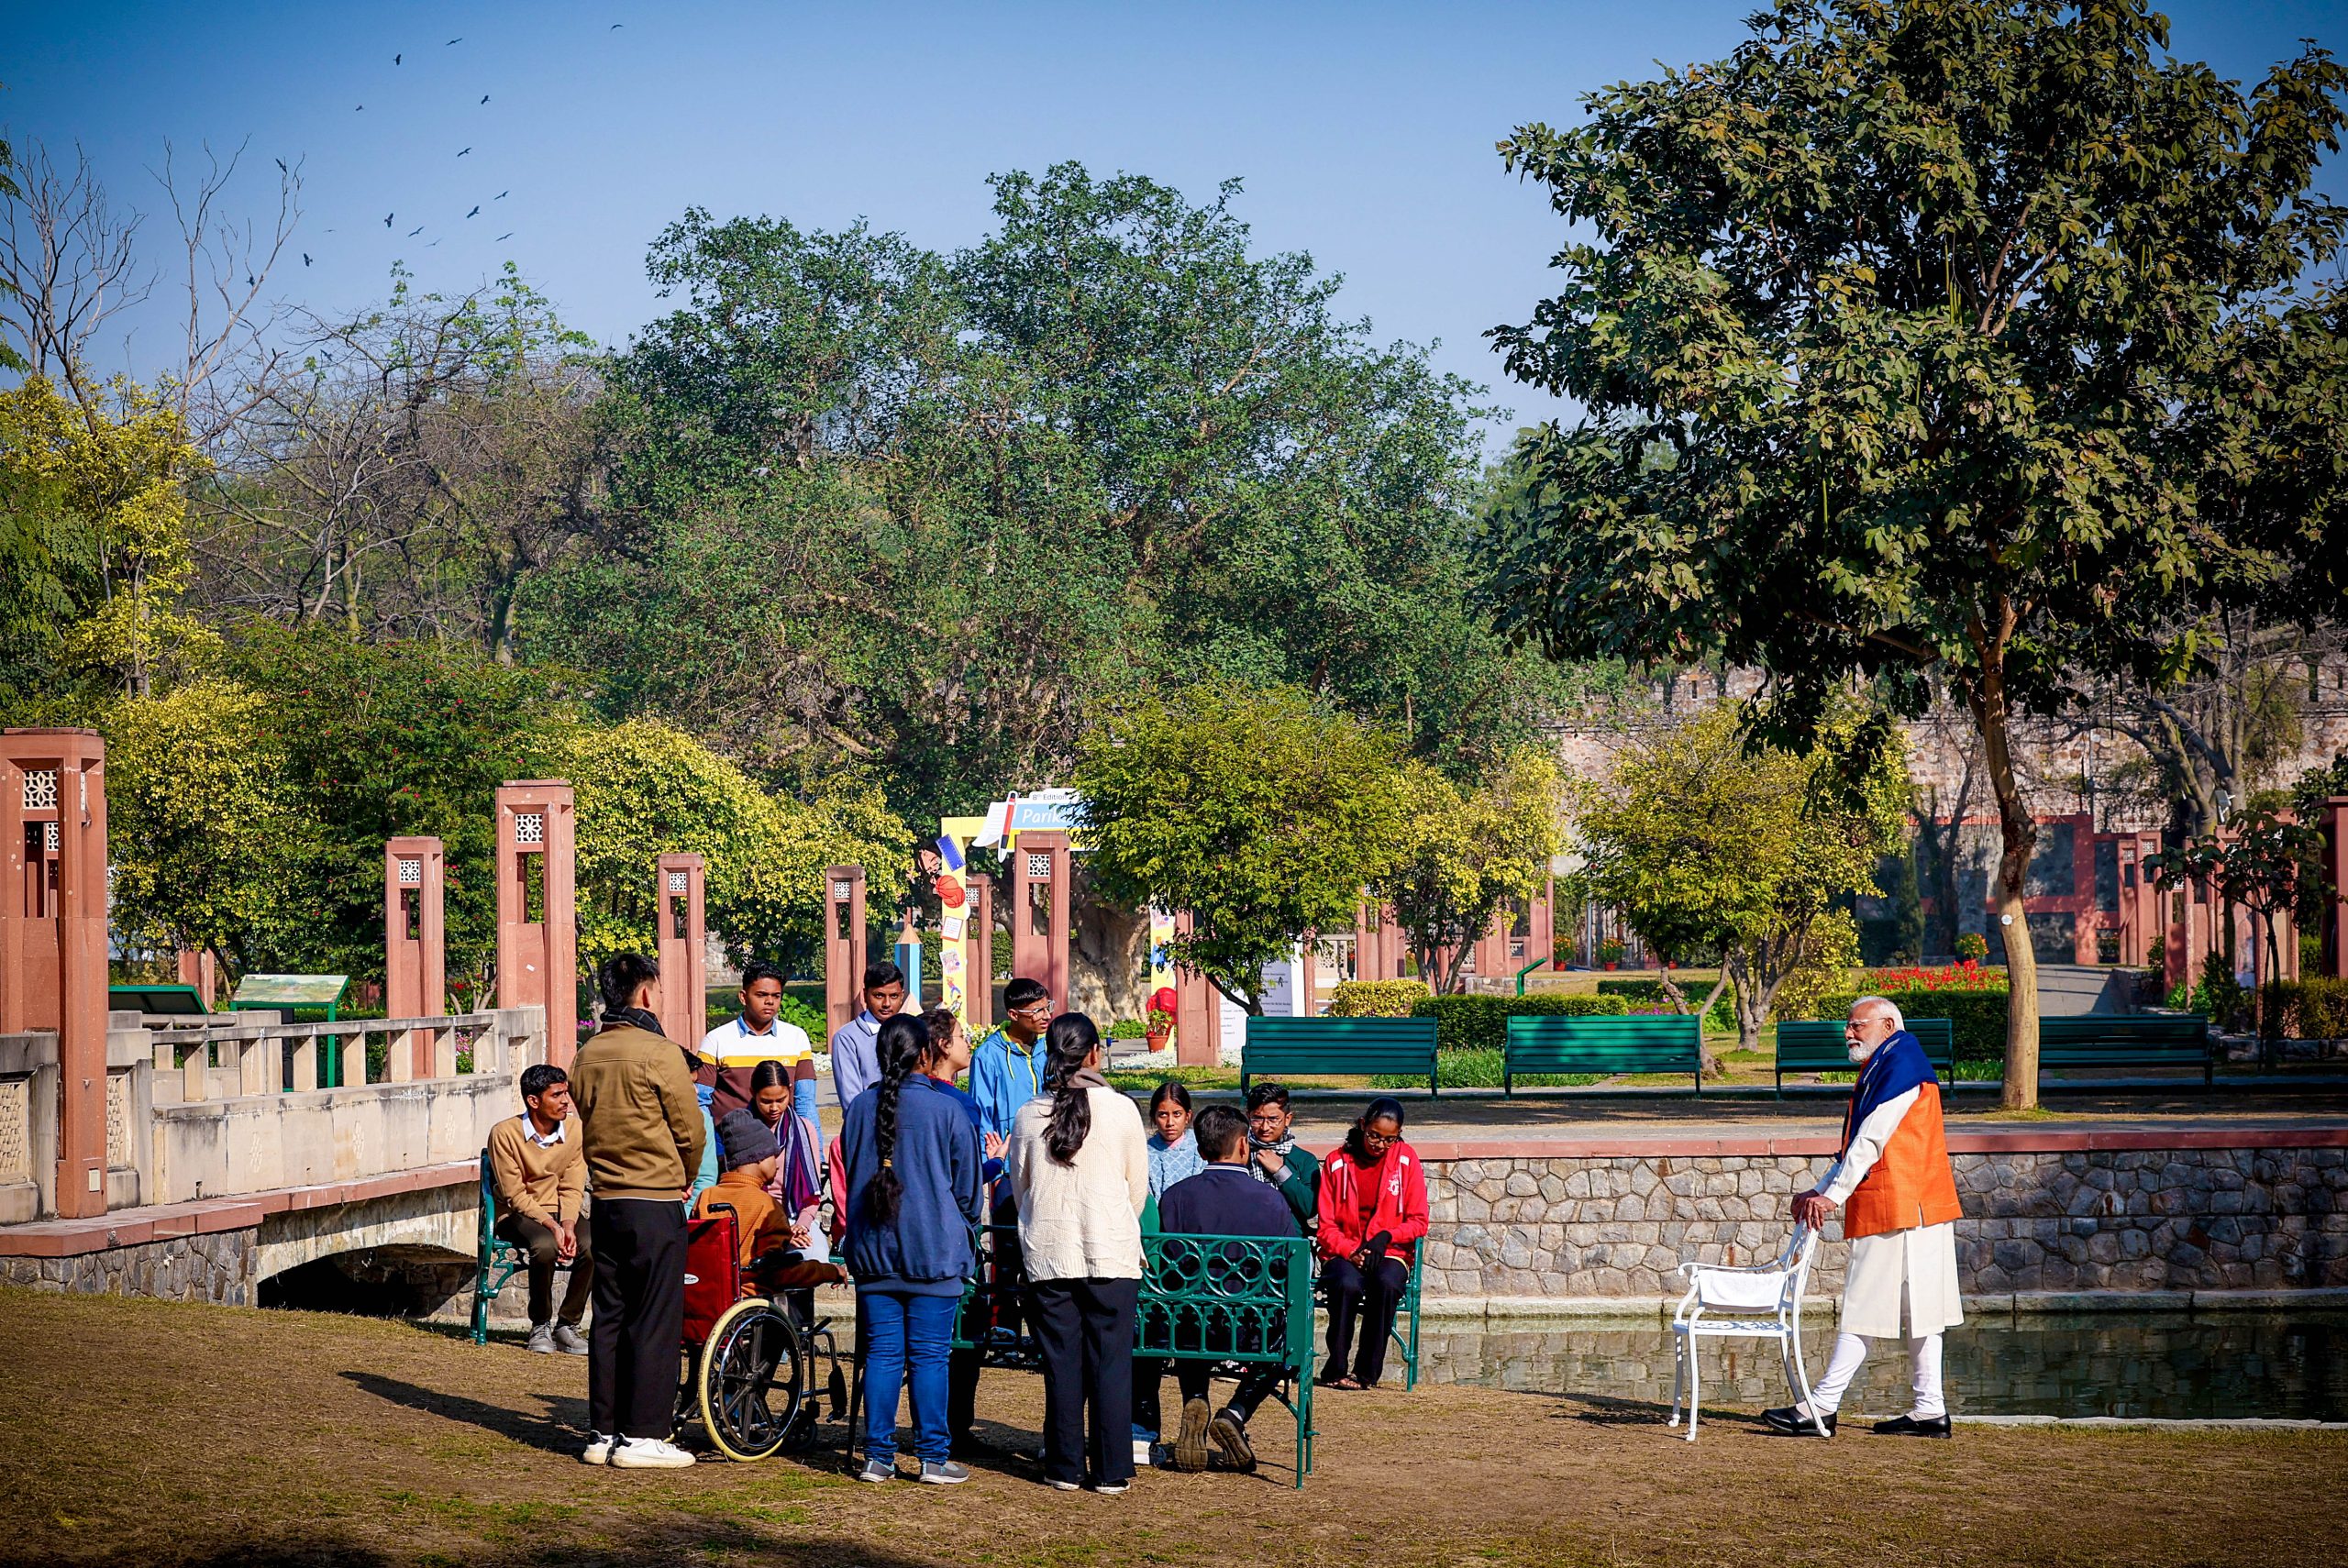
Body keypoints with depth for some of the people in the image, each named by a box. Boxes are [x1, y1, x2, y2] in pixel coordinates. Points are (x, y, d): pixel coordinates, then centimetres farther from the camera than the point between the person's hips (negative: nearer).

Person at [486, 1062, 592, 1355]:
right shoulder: (505, 1134, -13)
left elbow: (572, 1189, -1)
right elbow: (515, 1196, -13)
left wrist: (567, 1225, -20)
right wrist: (551, 1226, -25)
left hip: (561, 1211, 3)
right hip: (518, 1214, -3)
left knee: (592, 1246, -29)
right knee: (545, 1246, -36)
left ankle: (568, 1325, -12)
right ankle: (540, 1326, -14)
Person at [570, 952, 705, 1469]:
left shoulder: (587, 1056, 6)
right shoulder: (660, 1053, -13)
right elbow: (691, 1131, -6)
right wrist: (683, 1180, 12)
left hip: (606, 1199, 6)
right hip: (657, 1202, -6)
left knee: (608, 1317, 11)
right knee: (655, 1320, -1)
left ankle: (603, 1433, 14)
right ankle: (642, 1436, -1)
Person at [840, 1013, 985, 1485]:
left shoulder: (859, 1109, 2)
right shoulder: (948, 1110, -7)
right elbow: (967, 1187, 2)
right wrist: (962, 1227, 21)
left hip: (873, 1251, 3)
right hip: (933, 1252, -3)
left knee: (881, 1354, 6)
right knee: (929, 1356, 1)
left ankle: (878, 1456, 6)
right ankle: (932, 1457, 2)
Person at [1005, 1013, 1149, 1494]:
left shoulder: (1029, 1115, 0)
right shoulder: (1121, 1109, -4)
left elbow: (1019, 1188, 10)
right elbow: (1138, 1188, 5)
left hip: (1048, 1255, 2)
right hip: (1112, 1255, -2)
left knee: (1061, 1363, 7)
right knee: (1111, 1362, 3)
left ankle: (1066, 1467, 10)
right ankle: (1111, 1471, 4)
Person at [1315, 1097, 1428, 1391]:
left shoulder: (1407, 1159, 4)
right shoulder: (1337, 1161, 3)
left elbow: (1418, 1221, 3)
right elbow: (1326, 1226, 3)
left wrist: (1385, 1237, -14)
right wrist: (1350, 1253, -14)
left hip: (1390, 1253, 0)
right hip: (1343, 1253, 0)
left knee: (1386, 1284, -35)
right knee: (1348, 1285, -35)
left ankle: (1367, 1372, -23)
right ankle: (1335, 1371, -22)